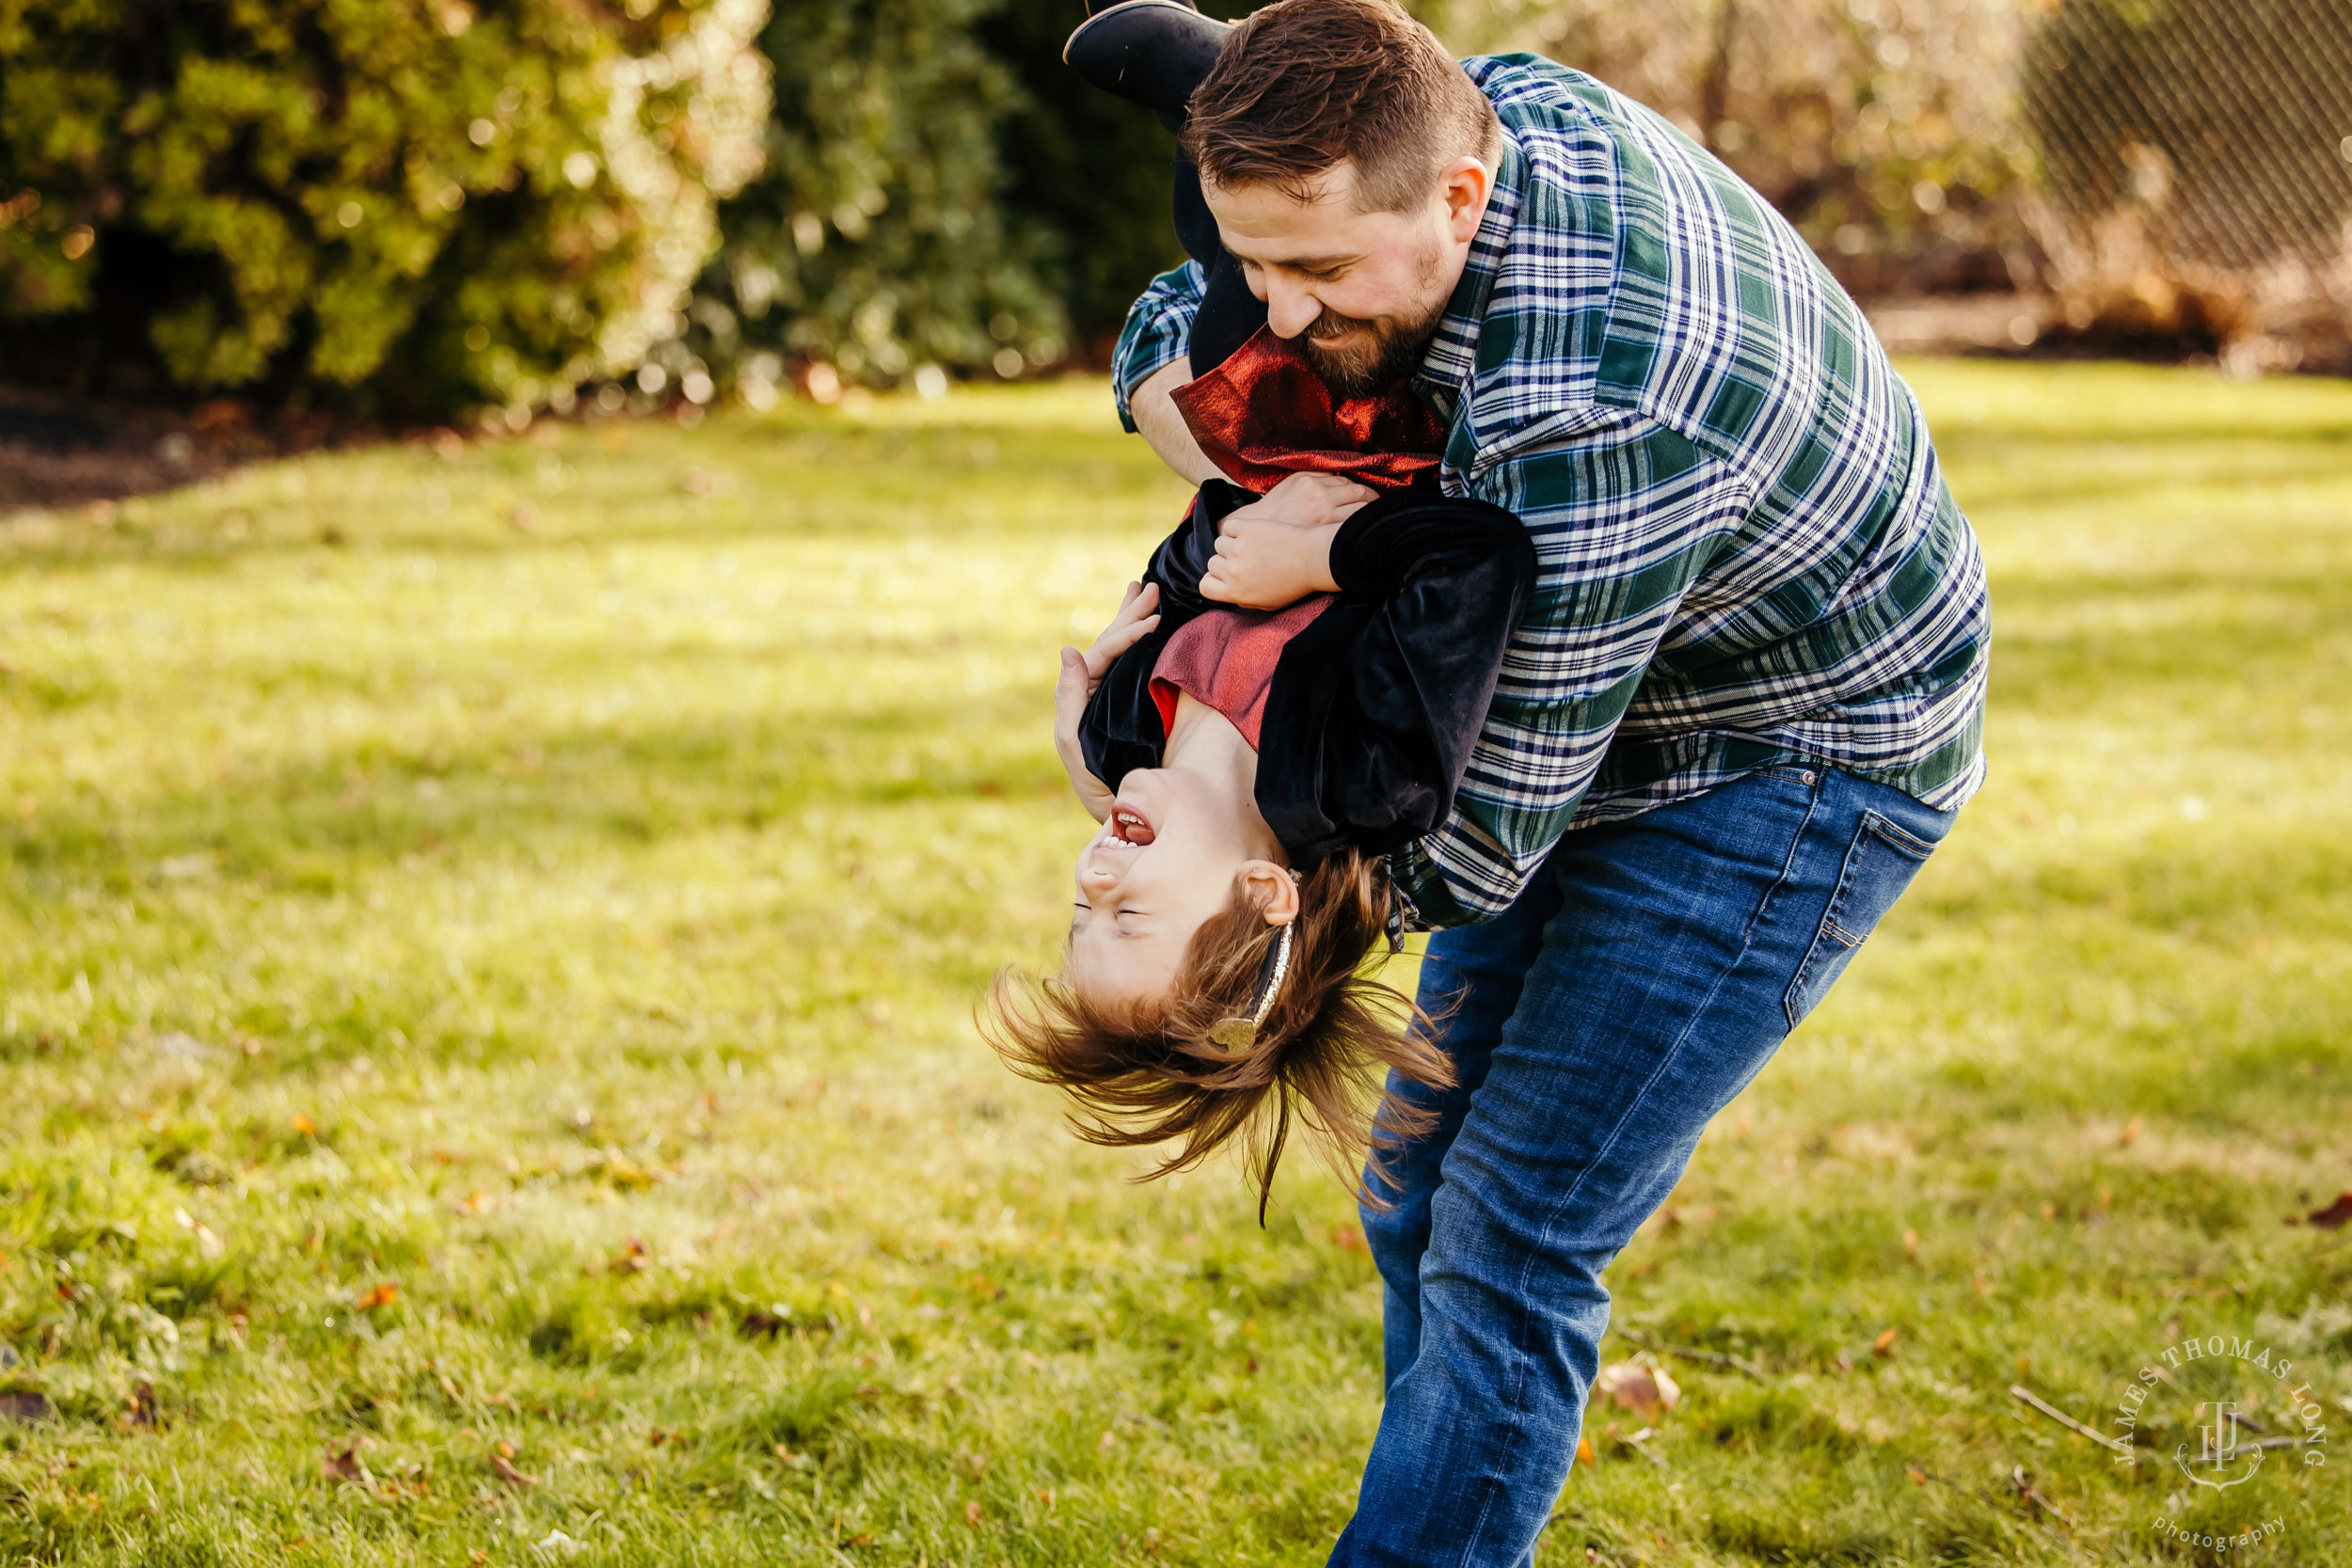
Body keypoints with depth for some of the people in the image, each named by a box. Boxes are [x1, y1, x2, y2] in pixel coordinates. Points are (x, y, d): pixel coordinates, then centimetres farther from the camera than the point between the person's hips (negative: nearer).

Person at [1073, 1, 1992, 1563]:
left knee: (1511, 1240, -13)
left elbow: (1474, 844, -30)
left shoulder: (1586, 434, -39)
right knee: (1423, 1198, 11)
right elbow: (1169, 334, 2)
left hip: (1798, 766, -9)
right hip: (1622, 719, 9)